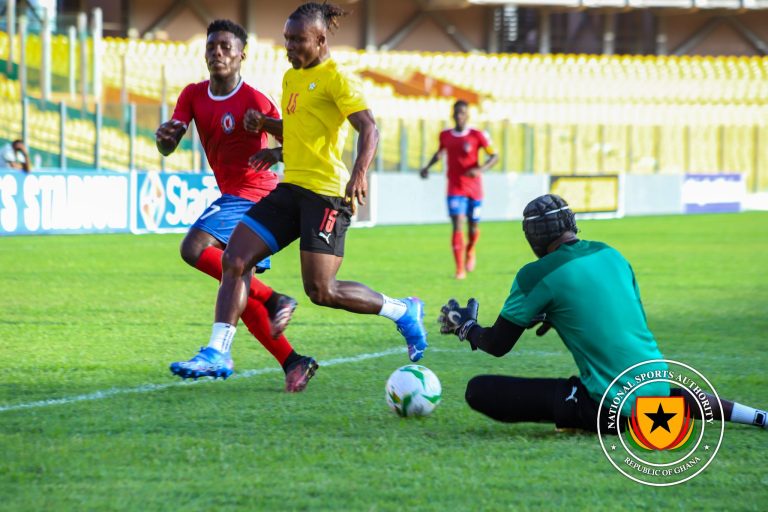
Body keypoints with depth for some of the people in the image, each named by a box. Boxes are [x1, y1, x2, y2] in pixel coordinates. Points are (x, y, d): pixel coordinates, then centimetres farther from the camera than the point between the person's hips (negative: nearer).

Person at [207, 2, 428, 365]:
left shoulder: (337, 79, -9)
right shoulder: (291, 77, 18)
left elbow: (369, 129, -19)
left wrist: (359, 172, -36)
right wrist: (264, 124, 11)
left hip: (326, 192, -9)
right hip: (291, 188, 9)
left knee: (320, 291, -11)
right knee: (235, 258, -4)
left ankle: (403, 311, 9)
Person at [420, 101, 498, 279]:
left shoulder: (477, 136, -6)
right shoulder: (445, 136, 3)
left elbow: (494, 156, -6)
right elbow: (440, 152, 24)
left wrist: (481, 169, -23)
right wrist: (427, 167, 10)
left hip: (474, 189, 0)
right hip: (455, 189, 0)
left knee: (473, 227, 10)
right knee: (457, 225, -14)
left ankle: (470, 251, 45)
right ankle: (460, 269, -14)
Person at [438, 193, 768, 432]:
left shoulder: (537, 275, -7)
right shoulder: (610, 254, 11)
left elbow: (497, 345, 1)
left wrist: (465, 327, 22)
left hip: (610, 405, -7)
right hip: (653, 386, 7)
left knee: (479, 391, -9)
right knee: (678, 394, 45)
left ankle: (577, 421, -16)